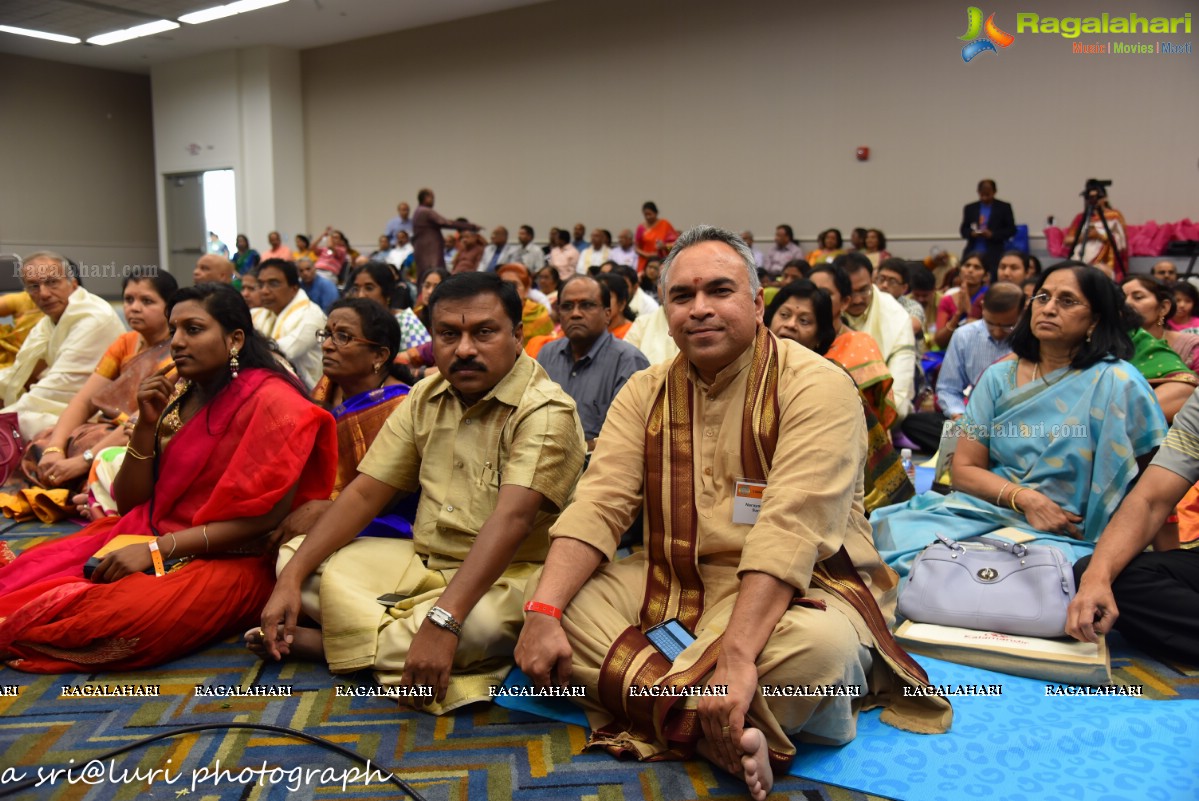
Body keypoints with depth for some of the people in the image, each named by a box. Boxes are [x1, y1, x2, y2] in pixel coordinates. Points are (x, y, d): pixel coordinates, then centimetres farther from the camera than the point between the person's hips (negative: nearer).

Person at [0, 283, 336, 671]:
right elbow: (130, 502, 8)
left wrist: (157, 549, -18)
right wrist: (148, 424, -6)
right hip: (144, 538, 6)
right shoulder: (175, 396, 9)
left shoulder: (272, 402, -13)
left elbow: (263, 519, -16)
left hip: (226, 562, -6)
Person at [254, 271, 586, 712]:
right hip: (423, 561, 6)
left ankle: (309, 642, -15)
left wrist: (442, 621, -40)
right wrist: (291, 579, -7)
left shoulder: (545, 411, -17)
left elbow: (512, 519, -29)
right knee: (292, 556, -1)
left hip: (504, 577, -6)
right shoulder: (425, 398, 6)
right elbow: (364, 493, 3)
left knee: (477, 624, -38)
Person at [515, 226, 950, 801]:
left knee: (821, 645, -37)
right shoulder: (645, 392, 4)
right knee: (561, 594, -16)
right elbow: (598, 507, -6)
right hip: (671, 582, 5)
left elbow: (789, 531, -25)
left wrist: (737, 655, -34)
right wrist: (543, 612, -21)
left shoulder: (815, 386, -13)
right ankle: (718, 734, -23)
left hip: (792, 590, -5)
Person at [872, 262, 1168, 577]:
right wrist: (1025, 498, -12)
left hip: (1064, 538, -3)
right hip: (985, 512, 4)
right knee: (893, 531, -23)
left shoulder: (1117, 383, -3)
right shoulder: (999, 377, 8)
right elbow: (965, 469, 4)